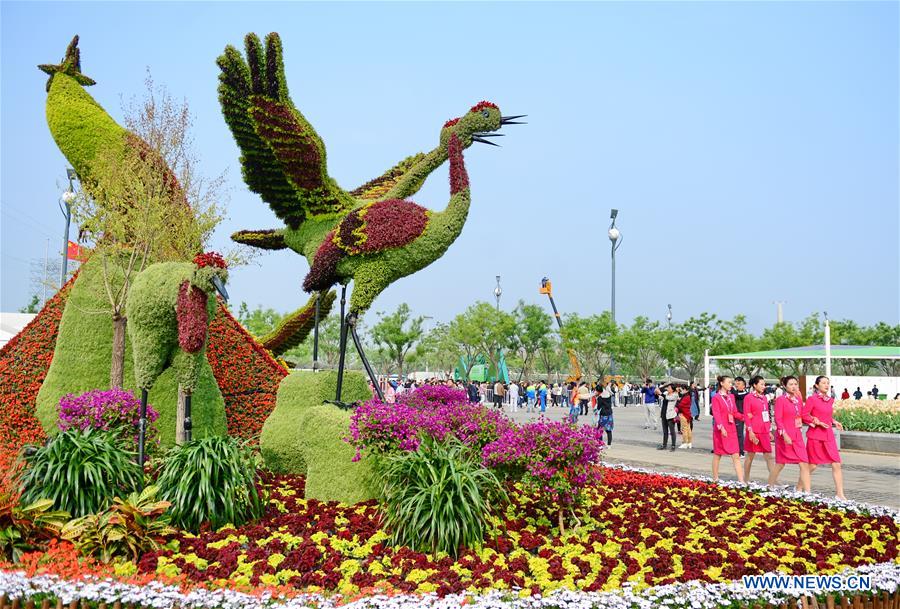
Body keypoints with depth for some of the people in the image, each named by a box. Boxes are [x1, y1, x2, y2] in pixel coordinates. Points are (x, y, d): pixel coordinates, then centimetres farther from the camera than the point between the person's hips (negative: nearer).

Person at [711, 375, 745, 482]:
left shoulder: (731, 397, 12)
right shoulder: (716, 398, -7)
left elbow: (735, 413, 15)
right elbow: (716, 414, -16)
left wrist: (744, 416, -4)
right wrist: (721, 427, -28)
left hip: (731, 429, 6)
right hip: (720, 430, -6)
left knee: (736, 456, 1)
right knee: (717, 454, 6)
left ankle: (741, 480, -1)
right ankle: (715, 479, 17)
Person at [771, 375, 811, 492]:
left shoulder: (798, 399, 10)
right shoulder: (780, 399, -8)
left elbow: (802, 415, 13)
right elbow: (778, 419, -12)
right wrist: (784, 434, -21)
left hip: (797, 436, 5)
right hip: (784, 436, -5)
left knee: (804, 464, -3)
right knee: (780, 464, 6)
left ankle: (807, 492, -2)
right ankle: (769, 487, 25)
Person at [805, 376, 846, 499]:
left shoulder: (830, 400, 10)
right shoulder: (812, 399, -9)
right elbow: (804, 416, -9)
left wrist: (834, 422, 5)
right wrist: (818, 422, -18)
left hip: (828, 435, 6)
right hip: (815, 435, -6)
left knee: (836, 464, -2)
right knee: (812, 465, 1)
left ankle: (840, 494, 2)